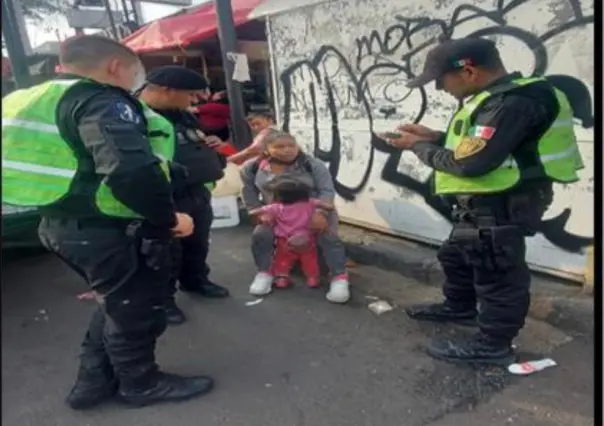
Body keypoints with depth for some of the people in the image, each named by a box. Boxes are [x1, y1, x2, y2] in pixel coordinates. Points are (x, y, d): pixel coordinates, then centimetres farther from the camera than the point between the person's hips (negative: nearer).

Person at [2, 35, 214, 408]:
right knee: (135, 310, 11)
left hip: (62, 223, 10)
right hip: (111, 231, -9)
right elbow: (132, 171, -32)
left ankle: (94, 381, 36)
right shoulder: (101, 102, -18)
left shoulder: (34, 101, 13)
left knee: (117, 304, 26)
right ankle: (141, 383, 31)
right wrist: (168, 217, -18)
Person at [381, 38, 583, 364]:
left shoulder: (513, 102, -25)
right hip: (485, 204, 11)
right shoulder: (498, 98, 10)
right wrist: (434, 137, 7)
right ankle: (459, 308, 45)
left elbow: (470, 163, -28)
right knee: (456, 256, 25)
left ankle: (493, 345, 18)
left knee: (496, 273, 2)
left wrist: (419, 147, -14)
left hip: (501, 207, -11)